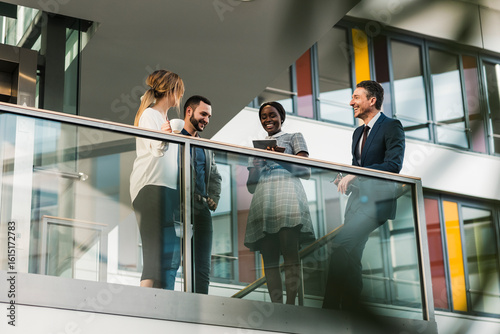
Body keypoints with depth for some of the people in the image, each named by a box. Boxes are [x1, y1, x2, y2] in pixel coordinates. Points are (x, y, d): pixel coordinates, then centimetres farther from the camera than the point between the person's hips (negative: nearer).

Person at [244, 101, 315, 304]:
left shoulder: (294, 138, 19)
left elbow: (306, 170, 5)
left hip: (286, 193, -4)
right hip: (263, 195, 4)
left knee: (290, 253, -17)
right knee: (269, 257, -8)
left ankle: (291, 303, -23)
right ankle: (276, 305, -13)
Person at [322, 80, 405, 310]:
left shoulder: (391, 127, -5)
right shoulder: (358, 132, 21)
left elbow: (394, 165, -18)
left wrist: (354, 175, -22)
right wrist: (345, 179, 1)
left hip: (377, 200, -9)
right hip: (358, 199, 9)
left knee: (341, 244, -23)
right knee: (349, 255, 5)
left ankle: (330, 307, -19)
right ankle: (350, 308, 11)